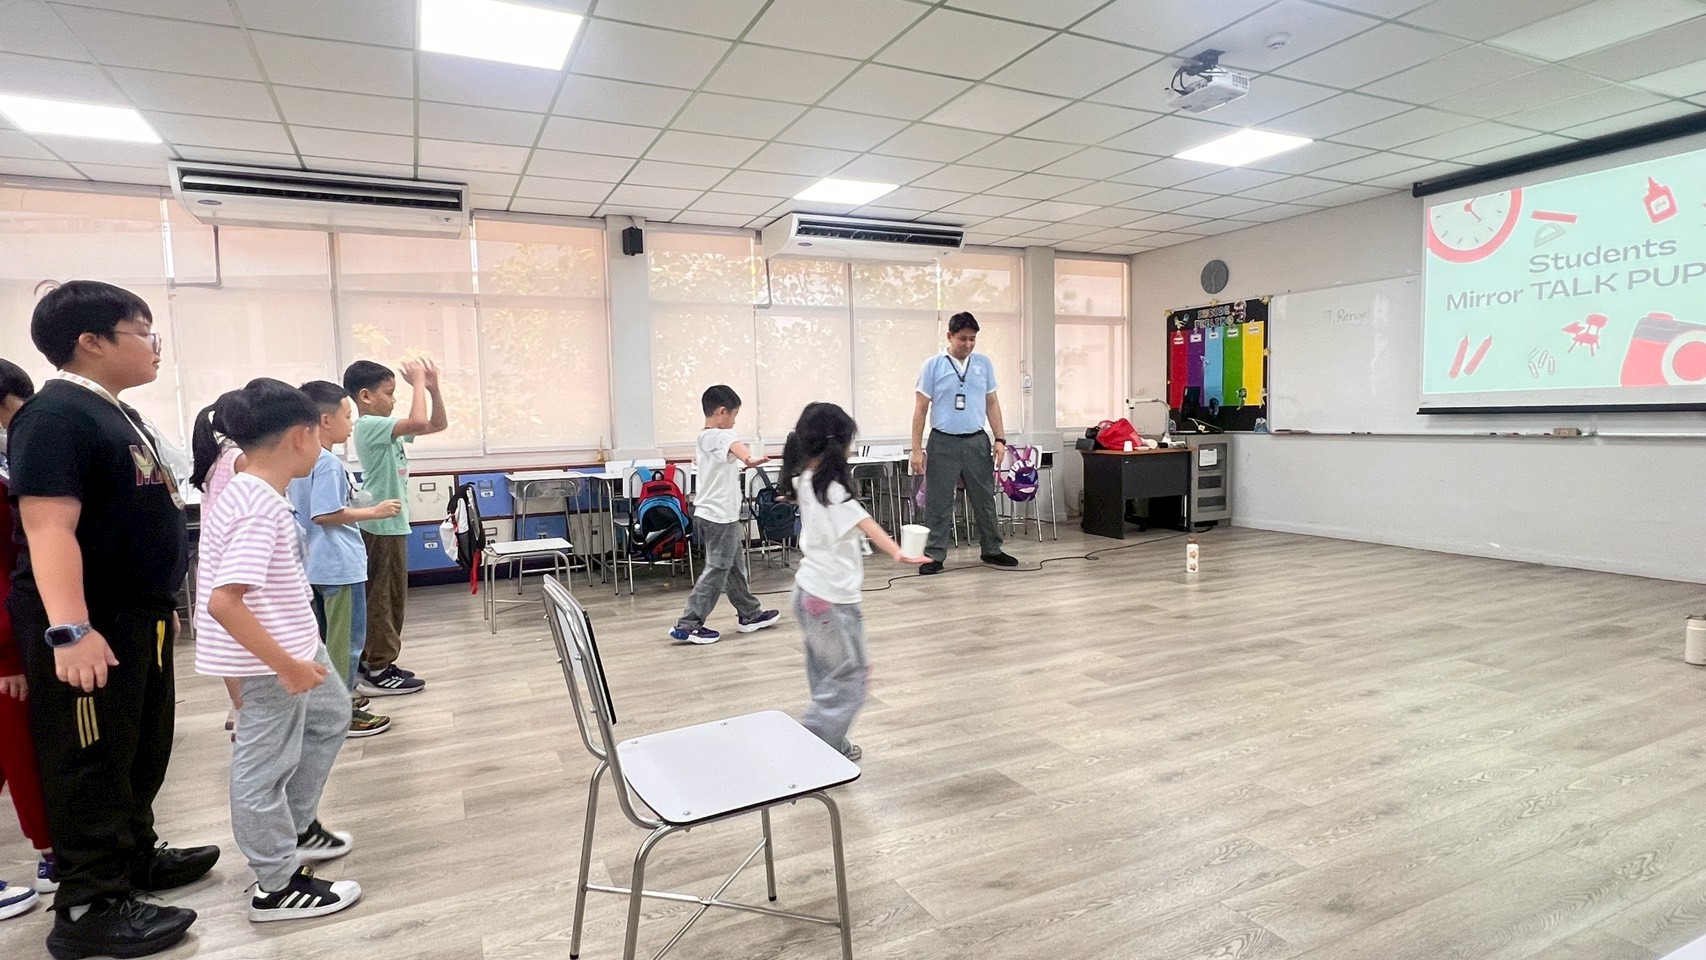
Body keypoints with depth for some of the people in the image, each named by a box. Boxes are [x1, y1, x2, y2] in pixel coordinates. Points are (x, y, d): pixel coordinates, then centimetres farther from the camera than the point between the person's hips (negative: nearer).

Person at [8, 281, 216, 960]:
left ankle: (135, 858, 36)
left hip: (139, 617, 10)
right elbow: (49, 528, -26)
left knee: (143, 751, 20)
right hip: (90, 627, -10)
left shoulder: (118, 414, 13)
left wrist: (159, 607, 24)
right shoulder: (56, 415, -17)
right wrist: (69, 630, -32)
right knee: (92, 764, 2)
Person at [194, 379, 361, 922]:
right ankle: (277, 887, 19)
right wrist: (284, 665, -30)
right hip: (270, 655, -10)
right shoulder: (260, 509, -27)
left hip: (291, 641, 11)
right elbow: (223, 601, -33)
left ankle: (297, 828, 39)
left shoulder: (251, 492, 3)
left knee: (330, 715, 26)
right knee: (266, 766, 3)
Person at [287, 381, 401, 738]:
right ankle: (341, 712, 8)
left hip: (316, 564, 10)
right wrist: (374, 512, -19)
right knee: (346, 639, 1)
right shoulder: (327, 462, -20)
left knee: (328, 637, 19)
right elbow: (326, 514, -24)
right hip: (339, 565, -10)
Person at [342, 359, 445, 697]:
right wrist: (418, 383, -19)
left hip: (390, 523, 10)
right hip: (381, 525, -10)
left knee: (390, 596, 15)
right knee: (383, 598, -4)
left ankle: (374, 662, 24)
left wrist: (433, 388, 2)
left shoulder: (385, 426, 12)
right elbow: (419, 422, -33)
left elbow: (437, 424, 15)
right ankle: (377, 673, 3)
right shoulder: (369, 426, -17)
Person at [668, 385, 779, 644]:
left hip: (707, 512, 10)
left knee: (734, 565, 18)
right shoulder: (724, 435, -18)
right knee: (717, 570, -3)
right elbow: (735, 446, -44)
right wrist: (749, 459, -65)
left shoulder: (701, 438, 11)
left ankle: (750, 613, 30)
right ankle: (688, 625, 0)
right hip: (720, 516, -10)